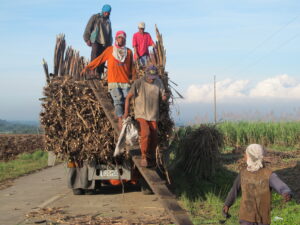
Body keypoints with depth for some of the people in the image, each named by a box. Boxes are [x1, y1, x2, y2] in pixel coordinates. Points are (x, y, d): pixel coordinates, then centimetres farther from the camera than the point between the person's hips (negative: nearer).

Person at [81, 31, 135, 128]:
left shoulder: (129, 52, 13)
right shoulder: (110, 50, 9)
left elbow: (132, 67, 16)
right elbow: (99, 59, 7)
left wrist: (134, 79, 14)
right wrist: (87, 67, 1)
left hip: (125, 82, 2)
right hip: (113, 82, -2)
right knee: (118, 101, -15)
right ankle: (120, 120, -21)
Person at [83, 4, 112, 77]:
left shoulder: (108, 21, 23)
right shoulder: (95, 17, 6)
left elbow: (110, 34, 28)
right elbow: (88, 28, 1)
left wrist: (110, 43, 17)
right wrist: (87, 39, -6)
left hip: (105, 43, 5)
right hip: (96, 41, -5)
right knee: (94, 57, -16)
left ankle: (99, 74, 0)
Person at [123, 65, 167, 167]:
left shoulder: (159, 82, 0)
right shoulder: (138, 83, -13)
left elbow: (163, 96, 4)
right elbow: (128, 97, -7)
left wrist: (164, 97, -21)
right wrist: (126, 112, -8)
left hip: (153, 115, 4)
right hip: (141, 114, -4)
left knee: (154, 138, 5)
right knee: (145, 133, -25)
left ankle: (151, 159, 25)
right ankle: (144, 157, -13)